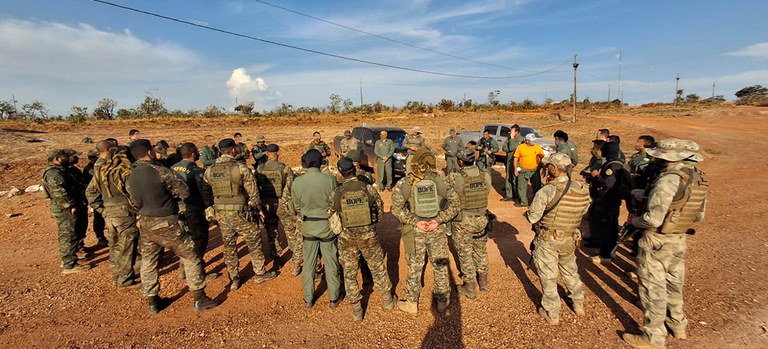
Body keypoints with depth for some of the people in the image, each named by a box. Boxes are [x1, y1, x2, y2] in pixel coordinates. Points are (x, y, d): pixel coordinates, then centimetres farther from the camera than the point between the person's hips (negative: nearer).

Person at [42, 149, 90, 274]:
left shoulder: (57, 171, 18)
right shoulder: (54, 173, -17)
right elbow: (59, 191, -30)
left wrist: (73, 204, 22)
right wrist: (71, 205, -26)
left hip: (64, 209, 11)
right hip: (65, 209, -11)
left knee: (65, 235, 20)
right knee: (69, 236, -7)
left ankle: (66, 259, 33)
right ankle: (69, 265, -3)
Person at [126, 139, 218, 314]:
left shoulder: (131, 178, 2)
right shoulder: (161, 171, -18)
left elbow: (135, 204, 10)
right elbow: (184, 192, -12)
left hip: (145, 224, 7)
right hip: (166, 225, -6)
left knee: (148, 263, 18)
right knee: (191, 257, 5)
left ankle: (153, 302, 30)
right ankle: (199, 299, 10)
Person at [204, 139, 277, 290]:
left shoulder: (209, 171, 1)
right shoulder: (241, 168, -14)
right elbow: (253, 191, -12)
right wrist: (258, 208, 1)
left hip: (221, 214, 5)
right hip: (240, 213, -5)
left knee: (229, 247, 16)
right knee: (254, 242, 13)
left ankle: (234, 280, 27)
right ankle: (260, 273, 25)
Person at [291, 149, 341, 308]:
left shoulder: (297, 182, -9)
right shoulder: (329, 179, -18)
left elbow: (297, 207, 2)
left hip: (308, 225, 2)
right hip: (327, 225, -2)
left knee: (308, 263, 16)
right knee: (331, 262, 13)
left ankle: (308, 299, 29)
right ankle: (334, 298, 26)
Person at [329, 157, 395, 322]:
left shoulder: (336, 193, -14)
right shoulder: (368, 188, -13)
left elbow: (329, 214, -1)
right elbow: (380, 210, -1)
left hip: (347, 238, 0)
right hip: (369, 236, 1)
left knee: (349, 273, 16)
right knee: (378, 268, 20)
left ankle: (356, 311, 25)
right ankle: (388, 300, 37)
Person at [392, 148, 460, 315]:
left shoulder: (404, 184, -10)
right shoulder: (440, 181, -6)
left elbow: (397, 208, -14)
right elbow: (455, 203, -6)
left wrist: (415, 221, -14)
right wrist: (439, 220, -11)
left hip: (414, 232, -1)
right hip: (438, 231, 1)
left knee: (414, 267, 14)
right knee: (440, 265, 18)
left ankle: (411, 303, 30)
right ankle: (443, 301, 35)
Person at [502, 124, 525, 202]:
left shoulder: (521, 139, -12)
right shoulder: (509, 138, 10)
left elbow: (511, 148, -21)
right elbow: (503, 148, 3)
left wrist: (512, 138, -13)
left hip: (516, 162, -7)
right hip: (509, 161, 8)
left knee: (515, 180, -6)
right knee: (508, 179, 13)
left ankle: (518, 197, 3)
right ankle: (509, 196, 24)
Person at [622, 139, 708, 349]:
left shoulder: (668, 180, -24)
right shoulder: (698, 179, 3)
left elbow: (653, 219, -27)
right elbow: (699, 216, 13)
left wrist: (634, 220, -9)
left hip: (657, 242, -8)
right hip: (679, 240, 8)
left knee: (653, 288, 4)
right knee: (673, 284, 24)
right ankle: (678, 325, 42)